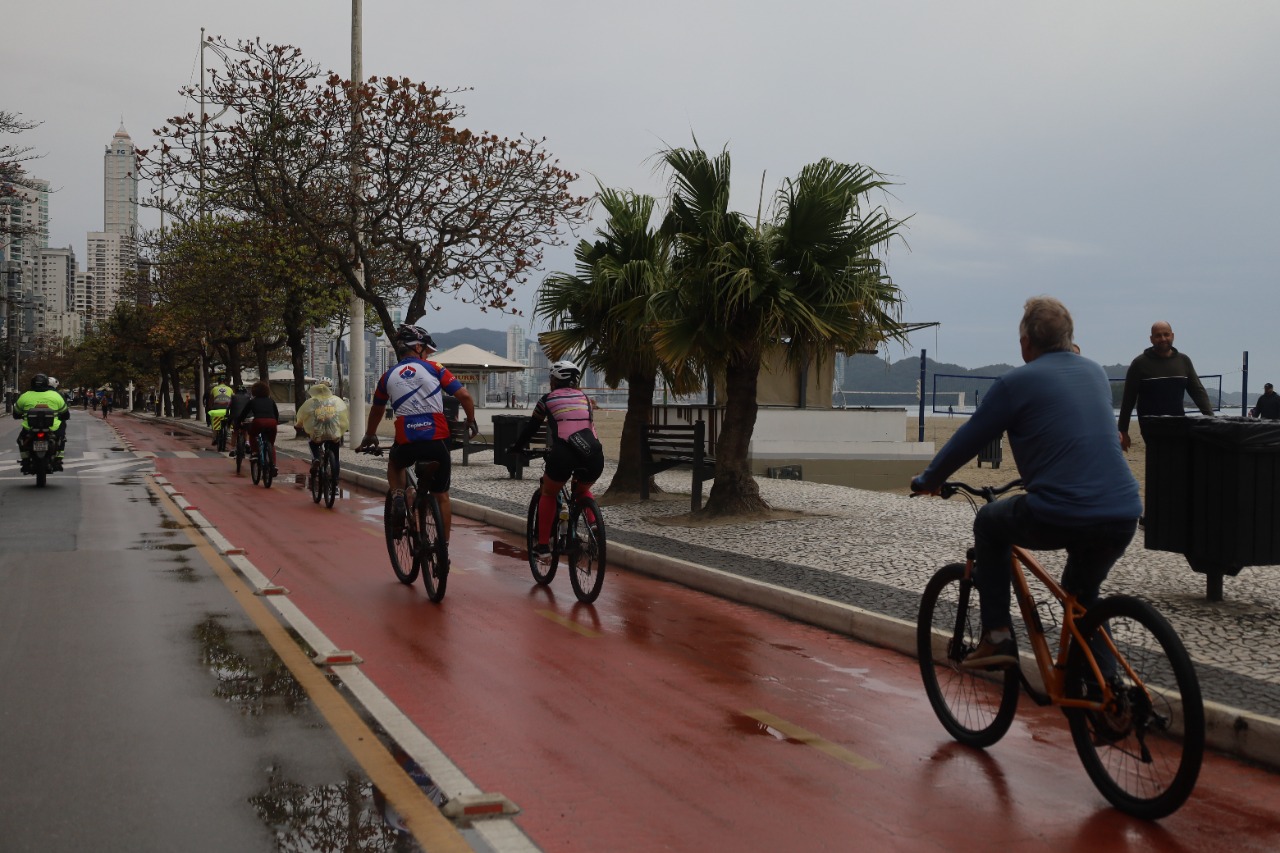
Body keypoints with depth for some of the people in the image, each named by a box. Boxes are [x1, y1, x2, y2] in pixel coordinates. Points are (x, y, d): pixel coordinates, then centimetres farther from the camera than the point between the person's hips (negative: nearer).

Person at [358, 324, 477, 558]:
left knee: (394, 464, 36)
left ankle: (398, 499, 8)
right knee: (441, 495, 17)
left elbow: (376, 410, 27)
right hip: (438, 442, -1)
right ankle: (443, 549, 19)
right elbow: (464, 396, -1)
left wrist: (370, 436, 45)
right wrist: (471, 421, 17)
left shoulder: (388, 377, 12)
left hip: (407, 444, 1)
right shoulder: (434, 369, 4)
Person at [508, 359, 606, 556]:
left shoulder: (549, 399, 18)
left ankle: (543, 544, 20)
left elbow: (531, 427, 26)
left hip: (564, 452, -3)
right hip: (594, 453, 3)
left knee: (548, 495, 23)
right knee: (582, 491, 33)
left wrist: (516, 447, 43)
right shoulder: (584, 398, 27)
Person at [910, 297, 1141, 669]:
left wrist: (927, 480, 22)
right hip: (1123, 517, 6)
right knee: (1083, 596, 31)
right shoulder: (1095, 373, 17)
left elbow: (967, 441, 5)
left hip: (1058, 518, -6)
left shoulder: (1016, 382, -2)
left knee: (988, 524, 23)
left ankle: (997, 637, 18)